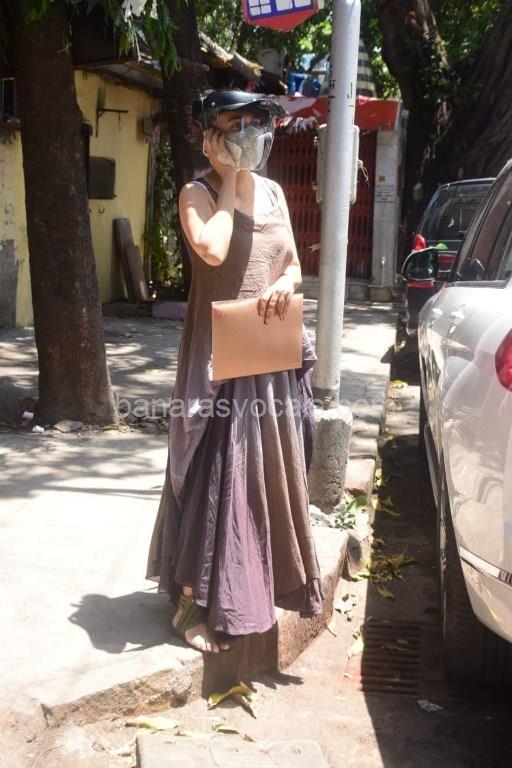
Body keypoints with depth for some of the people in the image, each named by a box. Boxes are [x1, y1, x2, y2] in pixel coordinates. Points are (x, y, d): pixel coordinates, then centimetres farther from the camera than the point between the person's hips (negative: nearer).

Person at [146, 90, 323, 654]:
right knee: (215, 474, -4)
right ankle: (195, 601, 7)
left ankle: (258, 582, 33)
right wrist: (231, 181, -13)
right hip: (218, 354, -6)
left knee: (269, 471, 15)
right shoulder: (197, 193, -6)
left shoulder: (272, 192, 12)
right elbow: (212, 251, -25)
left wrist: (284, 286, -9)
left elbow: (293, 265, 15)